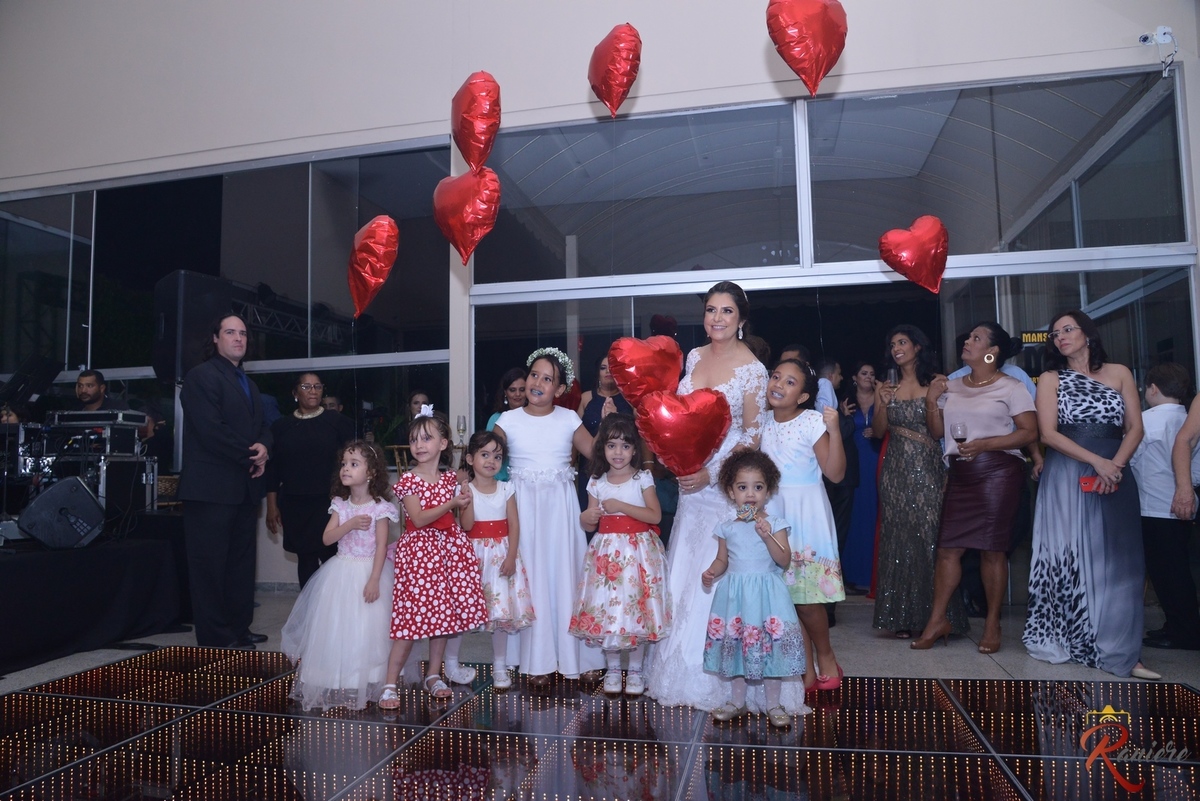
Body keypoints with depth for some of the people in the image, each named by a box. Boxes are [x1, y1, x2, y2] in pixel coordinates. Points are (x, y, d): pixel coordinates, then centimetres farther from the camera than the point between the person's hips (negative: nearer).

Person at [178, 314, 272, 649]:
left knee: (241, 562, 13)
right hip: (213, 487, -9)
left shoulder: (248, 384, 20)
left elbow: (261, 426, 18)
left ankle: (238, 629, 22)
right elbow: (211, 430, -18)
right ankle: (216, 638, 5)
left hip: (245, 487, 9)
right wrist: (250, 457, -12)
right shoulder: (202, 375, -7)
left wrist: (263, 448, -5)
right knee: (210, 565, -2)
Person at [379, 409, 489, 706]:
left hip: (448, 548, 5)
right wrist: (450, 503, -18)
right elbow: (419, 519, -17)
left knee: (443, 614, 10)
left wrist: (463, 505, 2)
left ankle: (433, 676, 24)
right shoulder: (408, 480, -8)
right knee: (413, 616, -7)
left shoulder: (450, 478, 7)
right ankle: (389, 685, 2)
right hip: (420, 550, -5)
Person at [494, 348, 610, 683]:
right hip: (524, 506, 0)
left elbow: (593, 451, 0)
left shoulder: (568, 419, 3)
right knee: (531, 577, 3)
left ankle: (573, 654, 18)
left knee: (566, 573, 4)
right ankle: (538, 660, 15)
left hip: (561, 506, 1)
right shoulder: (509, 420, 1)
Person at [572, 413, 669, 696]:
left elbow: (655, 515, -13)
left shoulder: (643, 478, -3)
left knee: (637, 607, 0)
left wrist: (620, 506, -19)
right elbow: (590, 525, 8)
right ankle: (613, 668, 21)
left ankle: (635, 670, 17)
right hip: (607, 552, 3)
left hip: (638, 551, -2)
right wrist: (585, 518, -16)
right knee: (606, 607, 4)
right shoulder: (596, 482, 4)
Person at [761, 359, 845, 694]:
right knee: (782, 595, 5)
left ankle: (825, 655, 24)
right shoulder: (762, 421, 6)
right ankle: (806, 669, 19)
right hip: (770, 512, 5)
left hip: (804, 513, -5)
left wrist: (835, 432, -24)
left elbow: (835, 473, -13)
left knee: (806, 597, -3)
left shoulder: (812, 422, -10)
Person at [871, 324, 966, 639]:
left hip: (928, 470, -2)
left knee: (930, 536, -4)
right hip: (897, 471, 3)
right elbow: (879, 430, 5)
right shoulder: (888, 386, 9)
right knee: (899, 539, 3)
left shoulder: (935, 383, 1)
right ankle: (903, 616, 10)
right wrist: (882, 403, -9)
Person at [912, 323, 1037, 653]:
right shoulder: (951, 386, 14)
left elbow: (1030, 432, -9)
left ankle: (993, 623, 14)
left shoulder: (1010, 387, -1)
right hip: (960, 474, 5)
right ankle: (937, 620, 9)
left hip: (997, 473, -5)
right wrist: (932, 400, -1)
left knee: (992, 548, 0)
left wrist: (985, 444, -18)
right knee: (948, 547, 2)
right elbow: (937, 432, 14)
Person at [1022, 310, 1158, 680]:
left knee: (1116, 561, -1)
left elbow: (1135, 428, 4)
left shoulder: (1119, 373, 10)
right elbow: (1048, 433, -4)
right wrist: (1096, 461, -14)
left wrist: (1116, 465, -12)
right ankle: (1063, 640, 8)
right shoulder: (1051, 379, 6)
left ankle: (1119, 651, 2)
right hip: (1068, 477, -1)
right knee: (1070, 557, -1)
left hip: (1116, 475, 1)